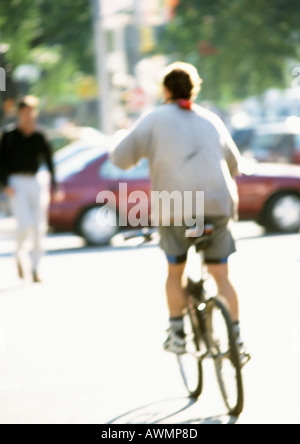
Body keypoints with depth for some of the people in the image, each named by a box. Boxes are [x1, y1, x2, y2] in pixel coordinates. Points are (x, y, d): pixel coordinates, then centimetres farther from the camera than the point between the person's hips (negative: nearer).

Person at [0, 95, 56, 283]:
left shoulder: (40, 137, 5)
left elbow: (49, 162, 10)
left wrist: (54, 186, 8)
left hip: (38, 181, 2)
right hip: (17, 183, -2)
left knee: (39, 227, -1)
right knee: (25, 225, -14)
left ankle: (36, 268, 7)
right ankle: (20, 254, 16)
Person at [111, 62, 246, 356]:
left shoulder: (156, 119, 8)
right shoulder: (211, 120, 19)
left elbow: (121, 158, 4)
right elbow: (233, 164, 29)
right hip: (218, 204, 2)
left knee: (175, 272, 16)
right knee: (221, 275, 9)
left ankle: (176, 333, 13)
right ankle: (235, 336, 3)